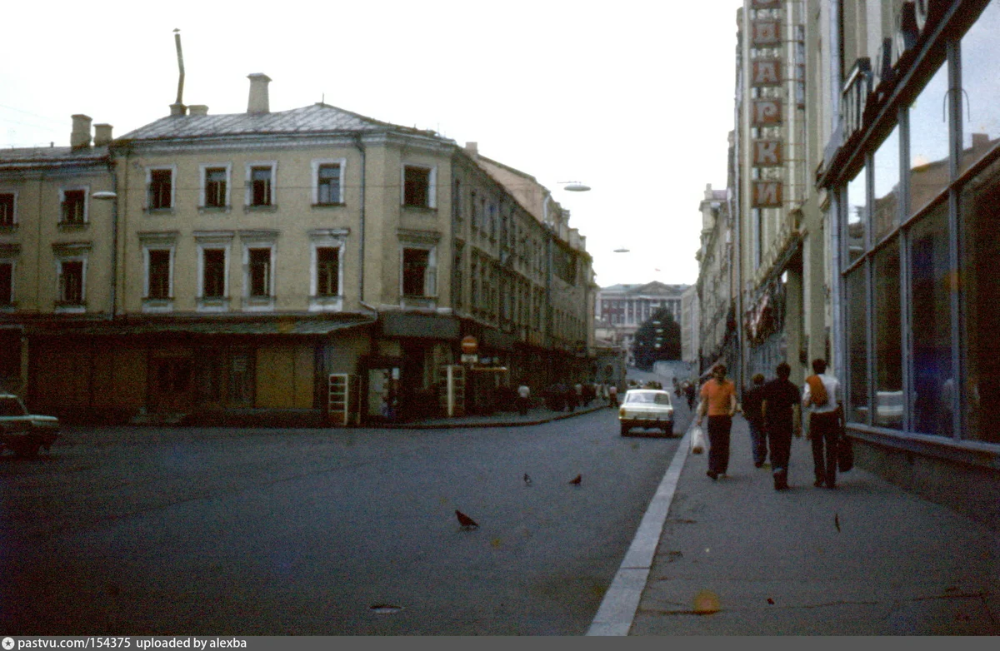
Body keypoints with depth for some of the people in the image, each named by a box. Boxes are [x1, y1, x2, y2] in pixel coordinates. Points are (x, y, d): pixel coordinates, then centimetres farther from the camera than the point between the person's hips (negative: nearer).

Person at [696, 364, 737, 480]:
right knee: (713, 445, -6)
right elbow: (704, 402, 10)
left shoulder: (730, 385, 2)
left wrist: (733, 409, -30)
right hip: (712, 417, 0)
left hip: (726, 417, 0)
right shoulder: (707, 385, 5)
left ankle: (722, 469, 15)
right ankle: (713, 470, -10)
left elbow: (733, 399, -9)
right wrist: (700, 417, 4)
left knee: (724, 445, 4)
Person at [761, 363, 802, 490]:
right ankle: (782, 481, 7)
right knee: (785, 452, 9)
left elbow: (764, 405, 4)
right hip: (786, 423, 0)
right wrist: (798, 426, -4)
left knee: (774, 452, 9)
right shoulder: (793, 388, 0)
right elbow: (796, 408, -5)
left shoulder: (769, 386, 3)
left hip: (772, 423, 0)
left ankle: (776, 468, -19)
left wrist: (765, 421, 14)